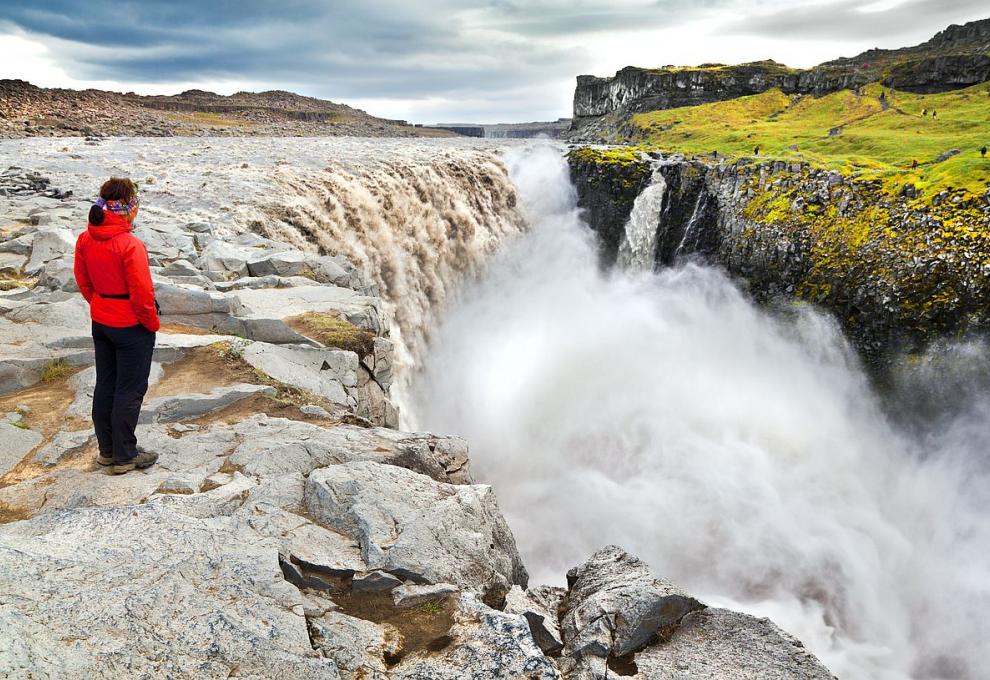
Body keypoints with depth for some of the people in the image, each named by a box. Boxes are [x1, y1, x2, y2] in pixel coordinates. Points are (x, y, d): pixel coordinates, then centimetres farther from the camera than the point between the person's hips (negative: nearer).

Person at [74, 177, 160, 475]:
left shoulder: (85, 239, -3)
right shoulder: (130, 245, -26)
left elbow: (83, 280, 8)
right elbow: (142, 294, -22)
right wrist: (153, 324, -7)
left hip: (100, 322, 7)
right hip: (132, 327, -7)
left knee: (105, 385, 18)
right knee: (130, 391, 6)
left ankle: (107, 450, 31)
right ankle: (124, 457, 18)